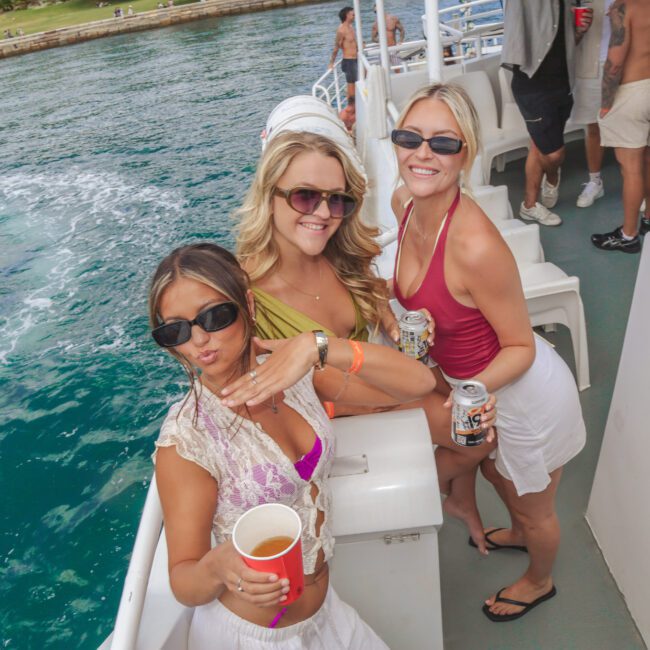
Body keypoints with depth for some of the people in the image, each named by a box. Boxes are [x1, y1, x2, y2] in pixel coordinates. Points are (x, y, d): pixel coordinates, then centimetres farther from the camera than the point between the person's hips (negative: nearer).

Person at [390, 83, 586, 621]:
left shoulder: (476, 245, -37)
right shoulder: (405, 203, -13)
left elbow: (521, 347, -24)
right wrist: (390, 295, -6)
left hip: (526, 394, -7)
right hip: (475, 383, 7)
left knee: (534, 507, 23)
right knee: (495, 473, 36)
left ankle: (539, 582, 56)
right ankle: (518, 532, 69)